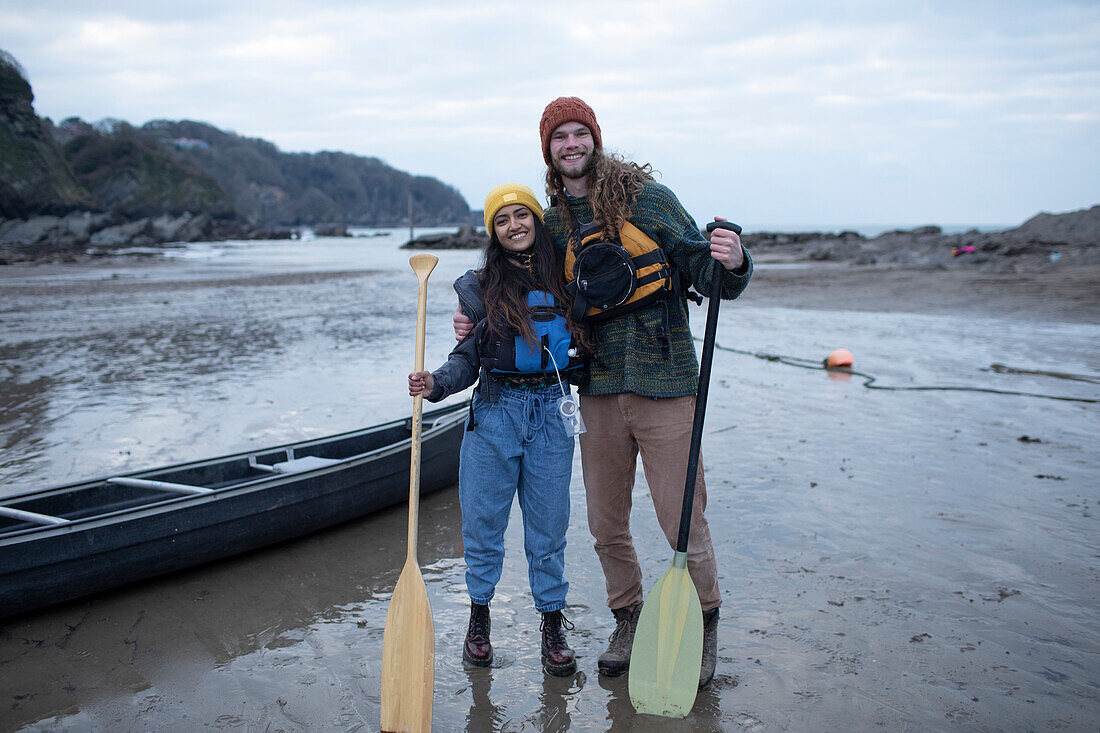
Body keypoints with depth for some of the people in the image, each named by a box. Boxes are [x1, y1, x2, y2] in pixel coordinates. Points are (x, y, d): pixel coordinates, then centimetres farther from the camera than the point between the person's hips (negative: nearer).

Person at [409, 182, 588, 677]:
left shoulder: (565, 279, 7)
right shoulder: (479, 288, 2)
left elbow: (585, 348, 16)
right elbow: (467, 360, -3)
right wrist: (436, 383, -19)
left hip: (552, 413, 1)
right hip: (494, 413, -1)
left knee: (548, 527, 6)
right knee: (482, 522, 7)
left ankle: (552, 624, 21)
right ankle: (479, 617, 27)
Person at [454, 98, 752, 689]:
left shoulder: (646, 197, -3)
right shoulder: (551, 223, 9)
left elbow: (702, 272, -5)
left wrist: (731, 264, -28)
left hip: (662, 387, -4)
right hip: (599, 394, 4)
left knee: (683, 522, 0)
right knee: (606, 526, 12)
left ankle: (705, 627, 24)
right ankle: (627, 620, 34)